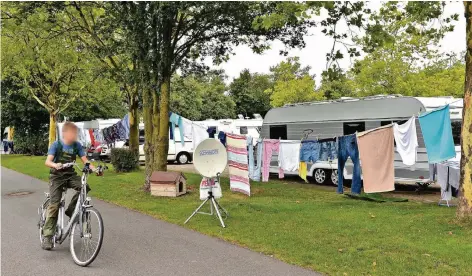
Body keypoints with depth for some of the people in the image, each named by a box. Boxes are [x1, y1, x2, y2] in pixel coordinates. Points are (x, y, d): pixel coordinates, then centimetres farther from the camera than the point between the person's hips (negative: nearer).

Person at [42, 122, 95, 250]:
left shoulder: (77, 145, 0)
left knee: (84, 187, -27)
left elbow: (85, 160, -3)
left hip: (71, 175, 3)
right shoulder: (56, 144, -9)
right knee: (54, 204, -13)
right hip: (57, 176, -3)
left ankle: (71, 210, -5)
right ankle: (47, 236, -5)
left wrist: (94, 168, -23)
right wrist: (55, 165, -42)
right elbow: (47, 161, -19)